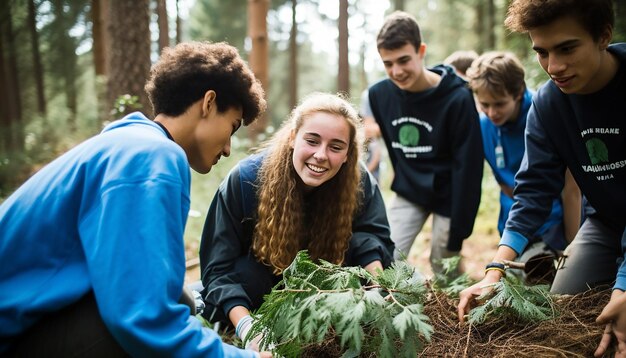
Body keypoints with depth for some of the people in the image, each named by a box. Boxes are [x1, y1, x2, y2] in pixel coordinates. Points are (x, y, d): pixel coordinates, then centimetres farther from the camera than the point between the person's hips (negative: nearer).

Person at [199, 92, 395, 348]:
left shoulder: (358, 183, -20)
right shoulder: (245, 180, -27)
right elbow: (219, 267, -27)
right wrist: (246, 326, -43)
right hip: (255, 293, -2)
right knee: (246, 273, -35)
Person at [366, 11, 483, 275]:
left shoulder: (457, 98, -22)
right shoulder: (379, 94, -9)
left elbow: (468, 168, -20)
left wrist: (458, 232, -19)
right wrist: (403, 180, 13)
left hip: (447, 198, -4)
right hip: (408, 194, 4)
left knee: (444, 273, 4)